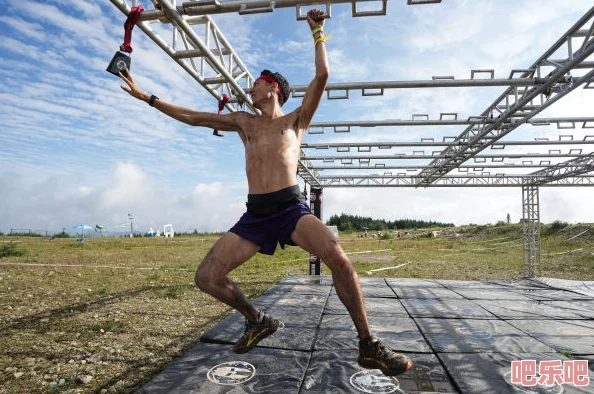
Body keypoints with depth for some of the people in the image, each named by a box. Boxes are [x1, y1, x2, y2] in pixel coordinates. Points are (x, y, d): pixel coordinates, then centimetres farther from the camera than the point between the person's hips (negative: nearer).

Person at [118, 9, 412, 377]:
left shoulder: (296, 119, 13)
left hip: (292, 209, -4)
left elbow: (322, 76, 2)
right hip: (255, 215, 4)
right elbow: (192, 117, 26)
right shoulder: (244, 122, 23)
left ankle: (370, 346, -10)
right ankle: (258, 321, 18)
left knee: (339, 260, -28)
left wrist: (318, 32, 13)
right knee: (207, 278, -6)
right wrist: (146, 96, 28)